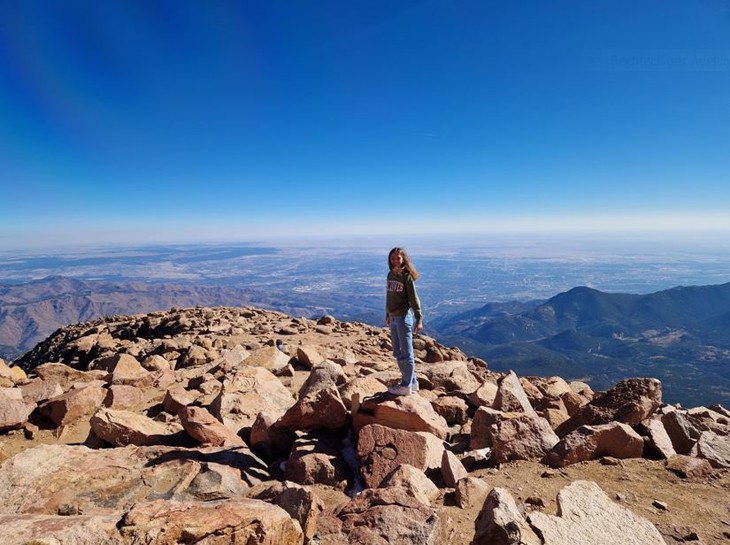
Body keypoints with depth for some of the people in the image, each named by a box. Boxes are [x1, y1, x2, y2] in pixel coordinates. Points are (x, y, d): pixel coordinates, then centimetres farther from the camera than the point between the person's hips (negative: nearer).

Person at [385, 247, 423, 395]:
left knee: (406, 353, 0)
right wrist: (388, 315, 21)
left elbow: (414, 299, -11)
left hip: (404, 316, -8)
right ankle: (412, 381, 27)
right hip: (393, 317, 8)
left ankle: (406, 386, 10)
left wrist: (419, 320, -13)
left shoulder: (407, 276, -10)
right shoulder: (390, 275, 10)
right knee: (398, 353, 14)